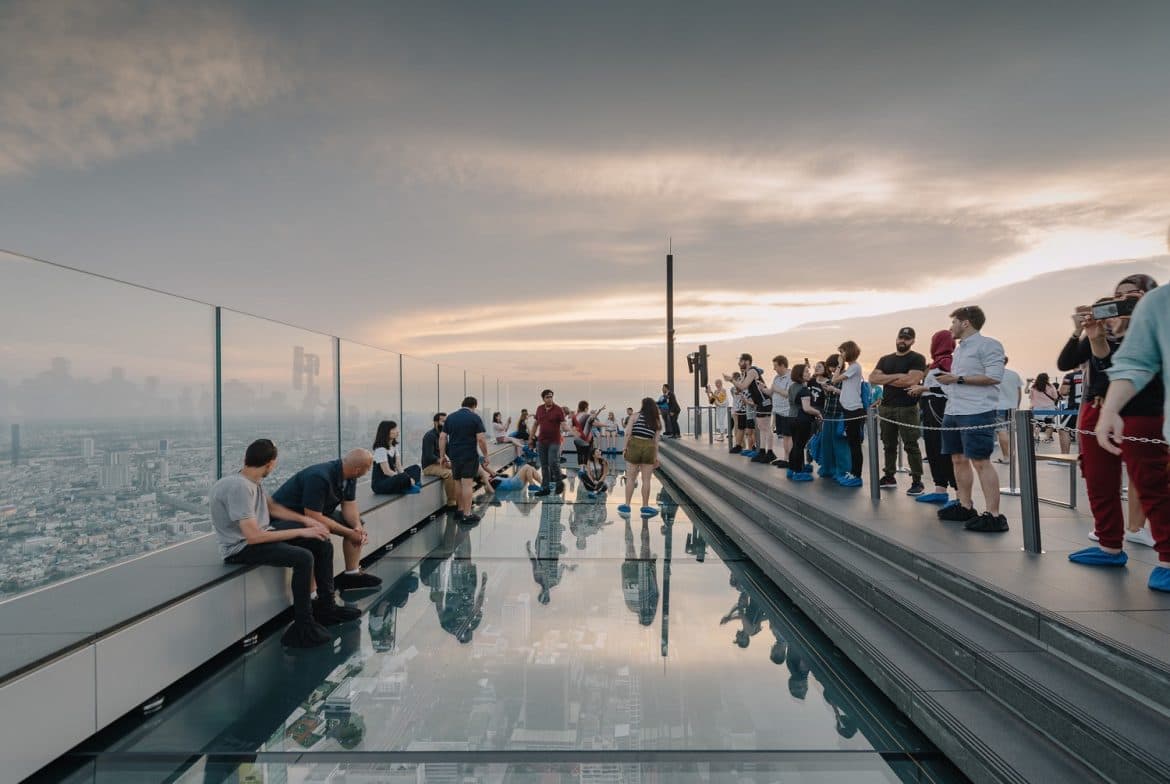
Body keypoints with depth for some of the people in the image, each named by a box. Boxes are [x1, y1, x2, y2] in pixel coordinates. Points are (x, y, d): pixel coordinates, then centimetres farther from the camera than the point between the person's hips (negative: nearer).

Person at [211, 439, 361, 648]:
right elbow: (253, 536, -29)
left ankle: (326, 608, 11)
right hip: (241, 548, -10)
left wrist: (305, 520, 6)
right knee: (303, 557, -29)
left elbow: (271, 506, 18)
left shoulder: (251, 481, 3)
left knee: (323, 544, 3)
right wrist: (300, 532, -24)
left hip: (260, 534, 10)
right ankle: (303, 627, -17)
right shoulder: (239, 486, -26)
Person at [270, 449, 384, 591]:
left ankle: (352, 574, 8)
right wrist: (349, 533, -27)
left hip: (316, 513, 9)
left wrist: (358, 526, -21)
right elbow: (313, 517, -32)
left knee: (356, 523, 2)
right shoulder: (319, 477, -33)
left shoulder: (349, 476, -7)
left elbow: (349, 504, -1)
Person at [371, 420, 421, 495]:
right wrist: (406, 478, -22)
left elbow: (398, 467, 4)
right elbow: (387, 471, -22)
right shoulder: (380, 449, -17)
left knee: (415, 468, 6)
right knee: (404, 477, -37)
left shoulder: (394, 446, 10)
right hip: (380, 484, -10)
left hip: (391, 479, 10)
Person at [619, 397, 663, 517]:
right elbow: (656, 440, 7)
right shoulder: (657, 421, 12)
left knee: (630, 478, 5)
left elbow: (628, 433, -3)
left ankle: (627, 506, 9)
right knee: (646, 480, 7)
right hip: (649, 447, 2)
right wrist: (656, 456, 8)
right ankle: (645, 507, 12)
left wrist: (624, 447, 0)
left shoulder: (636, 416, 6)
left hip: (634, 445, -1)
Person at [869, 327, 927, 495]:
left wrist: (885, 379, -5)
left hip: (907, 408, -5)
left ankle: (917, 481, -1)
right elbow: (872, 378, 1)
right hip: (886, 408, 6)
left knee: (911, 446, -5)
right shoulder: (885, 360, 15)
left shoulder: (917, 359, -2)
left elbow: (911, 380, -17)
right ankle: (889, 477, 20)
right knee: (889, 445, 11)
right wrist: (896, 376, -11)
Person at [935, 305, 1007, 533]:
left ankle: (994, 516, -5)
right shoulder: (960, 348, 20)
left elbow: (994, 377, -16)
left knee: (980, 462, -9)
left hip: (977, 413, -9)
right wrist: (947, 380, 10)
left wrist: (957, 379, -15)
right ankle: (965, 507, 20)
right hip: (954, 412, 9)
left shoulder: (987, 344, -7)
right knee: (959, 459, 11)